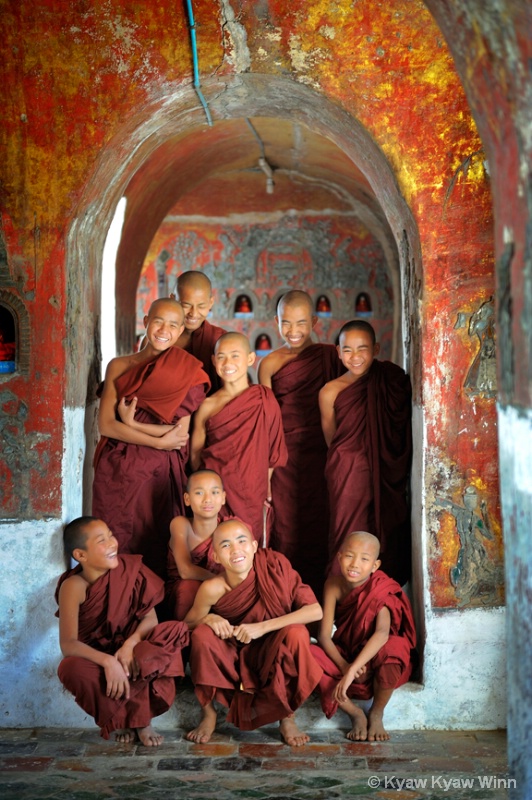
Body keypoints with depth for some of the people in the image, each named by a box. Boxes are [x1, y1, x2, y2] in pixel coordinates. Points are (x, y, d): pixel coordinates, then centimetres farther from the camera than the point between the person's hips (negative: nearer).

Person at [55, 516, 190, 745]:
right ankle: (120, 720, -8)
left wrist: (131, 644, -33)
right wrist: (108, 661, -44)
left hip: (130, 652, 3)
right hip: (96, 658, -2)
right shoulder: (74, 586, -20)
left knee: (173, 632, -26)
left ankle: (140, 717, -14)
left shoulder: (128, 569, -11)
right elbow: (68, 644, -29)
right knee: (71, 669, -37)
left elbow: (150, 617, -12)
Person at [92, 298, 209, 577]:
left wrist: (131, 424, -9)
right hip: (117, 472, 2)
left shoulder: (187, 372, 1)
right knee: (116, 546, 6)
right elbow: (105, 425, -4)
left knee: (157, 548, 4)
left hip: (160, 473, -1)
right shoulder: (119, 366, 5)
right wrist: (160, 442, -11)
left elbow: (181, 433, -5)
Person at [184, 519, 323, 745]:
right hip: (230, 656, 0)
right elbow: (188, 624, -7)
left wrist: (262, 627, -32)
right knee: (202, 634, -27)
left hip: (272, 654, 0)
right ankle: (208, 713, -4)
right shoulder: (212, 588, -23)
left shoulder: (274, 564, -24)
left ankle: (287, 718, -9)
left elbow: (315, 610, -26)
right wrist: (207, 618, -30)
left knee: (296, 632, -30)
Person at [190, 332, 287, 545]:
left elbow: (272, 446, 5)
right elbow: (195, 453, 7)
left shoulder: (264, 399, 0)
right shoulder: (208, 406, 0)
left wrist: (266, 484, 4)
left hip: (252, 495, 0)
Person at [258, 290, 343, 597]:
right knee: (287, 529, 5)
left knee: (319, 527, 5)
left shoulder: (329, 355, 3)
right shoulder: (270, 363, 2)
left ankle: (318, 592, 18)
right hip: (284, 456, 0)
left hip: (320, 456, 0)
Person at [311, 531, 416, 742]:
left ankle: (376, 714, -8)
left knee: (394, 648, -37)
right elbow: (324, 635, -15)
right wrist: (344, 666, -33)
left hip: (374, 660, -3)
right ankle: (356, 714, -8)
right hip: (345, 655, 3)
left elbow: (382, 632, -39)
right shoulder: (334, 584, -13)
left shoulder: (379, 589, -22)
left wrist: (351, 671, -46)